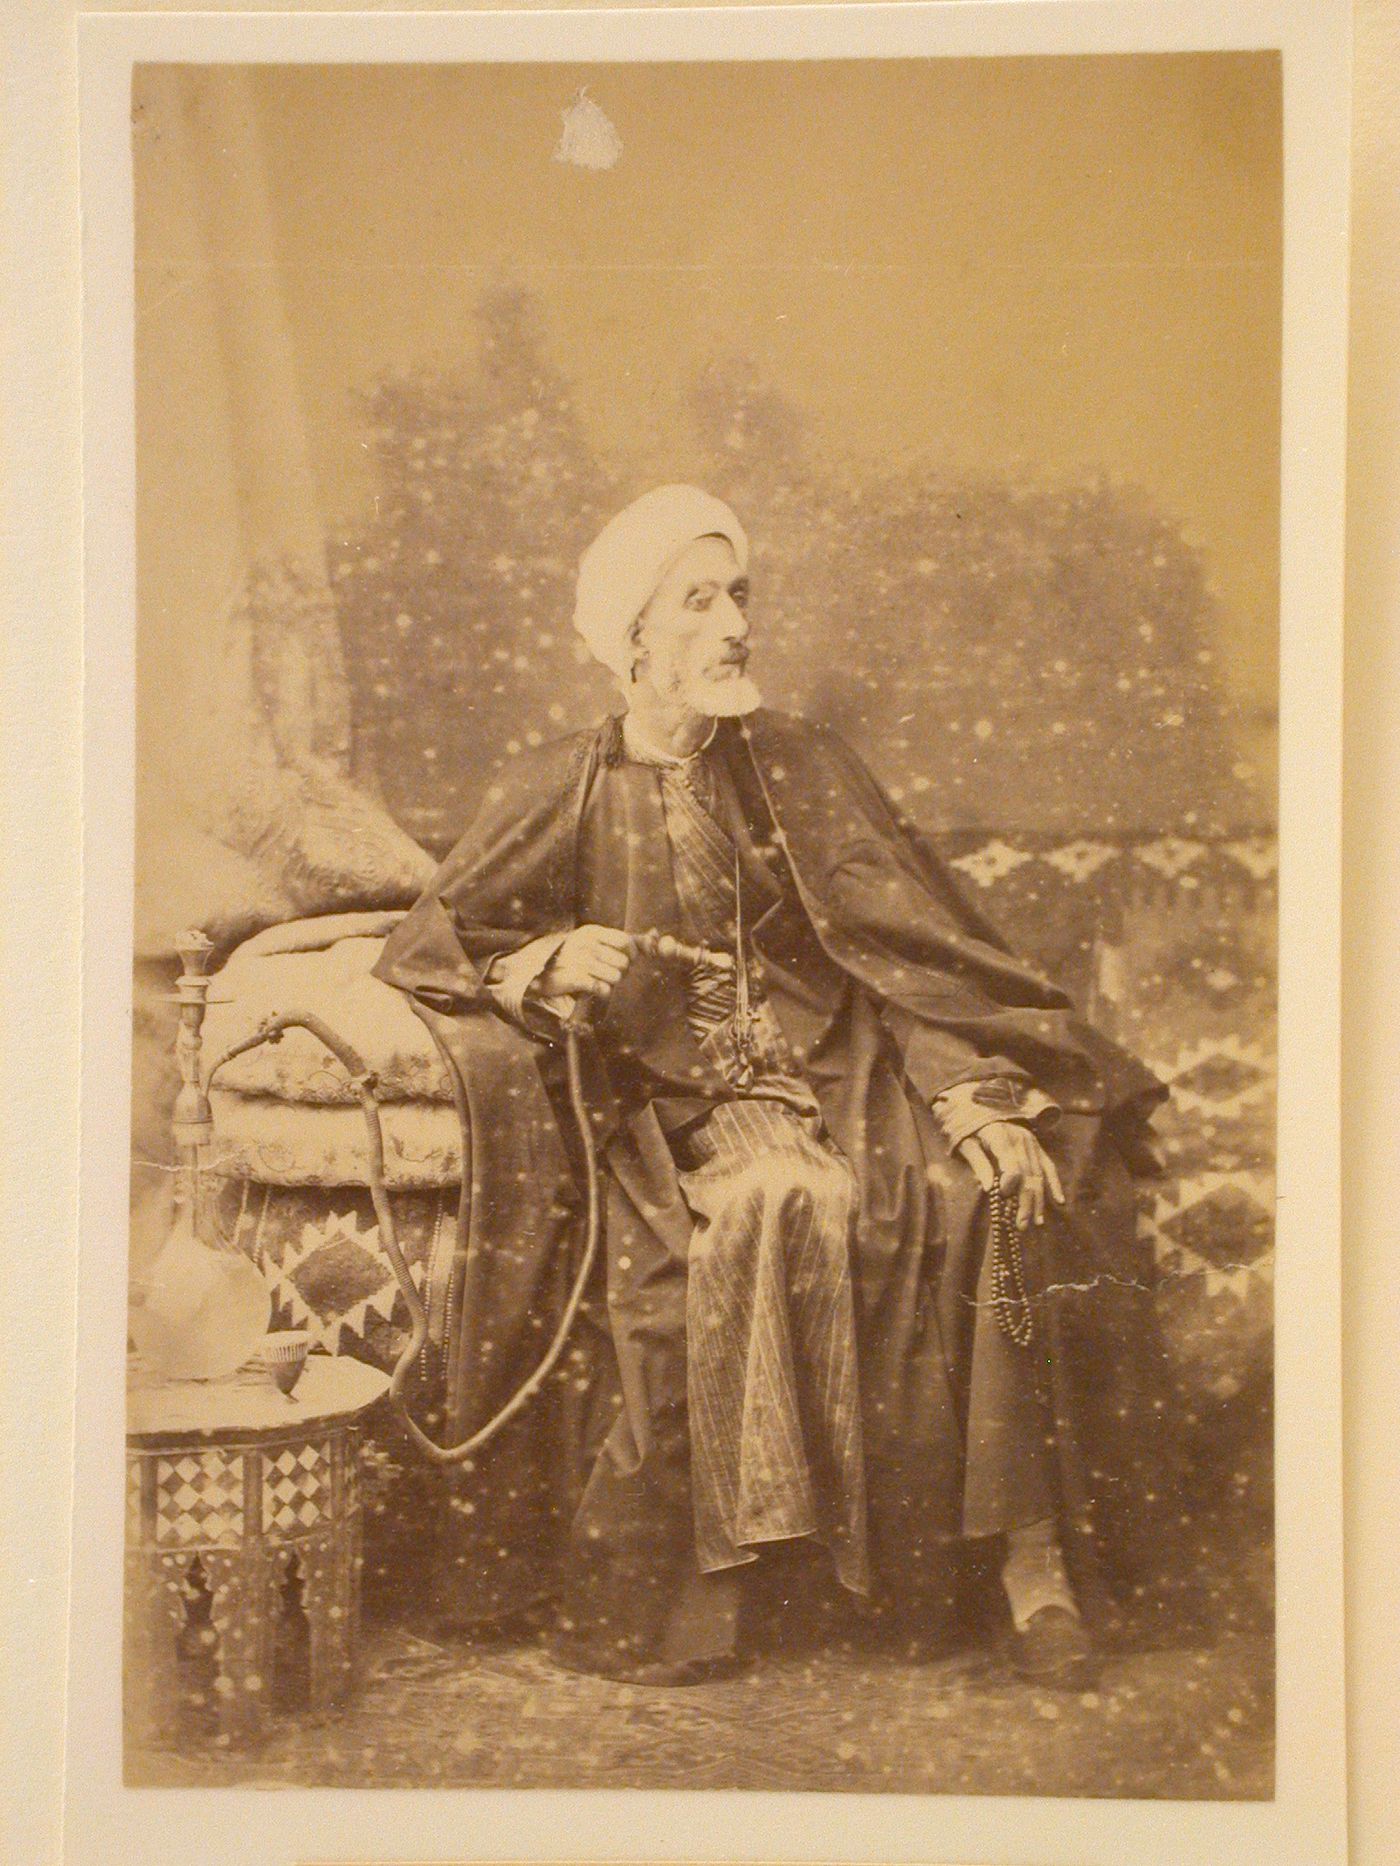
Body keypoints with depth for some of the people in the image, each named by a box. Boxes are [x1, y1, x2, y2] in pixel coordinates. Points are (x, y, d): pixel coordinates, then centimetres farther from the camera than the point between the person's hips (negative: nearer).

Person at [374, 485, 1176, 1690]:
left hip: (834, 1069, 2)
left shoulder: (799, 767, 9)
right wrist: (550, 963, -13)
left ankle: (1032, 1549, -20)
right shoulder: (563, 793, 5)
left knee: (1014, 1194, -26)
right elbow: (425, 947, 8)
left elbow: (909, 940, 1)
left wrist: (974, 1094, -14)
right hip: (675, 1106, -2)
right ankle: (716, 1554, -25)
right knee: (785, 1200, -36)